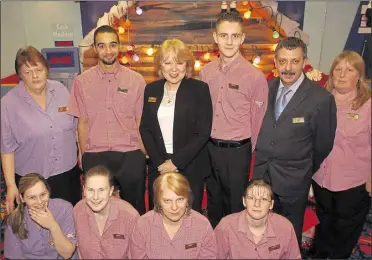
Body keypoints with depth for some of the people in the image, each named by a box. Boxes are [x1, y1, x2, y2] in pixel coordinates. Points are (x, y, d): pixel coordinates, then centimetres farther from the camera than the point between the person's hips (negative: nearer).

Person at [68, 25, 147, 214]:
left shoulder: (136, 80, -2)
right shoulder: (82, 82, -1)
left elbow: (140, 121, 1)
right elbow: (82, 123, 3)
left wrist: (142, 153, 1)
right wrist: (84, 156, 4)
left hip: (130, 155, 0)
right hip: (94, 156, 1)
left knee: (134, 207, 15)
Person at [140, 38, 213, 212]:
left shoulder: (200, 89, -5)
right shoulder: (151, 89, 6)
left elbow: (203, 132, -10)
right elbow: (145, 128, 5)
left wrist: (176, 162, -13)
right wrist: (159, 162, -7)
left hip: (190, 167, -3)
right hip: (158, 167, 3)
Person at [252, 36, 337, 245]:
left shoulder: (321, 98, -17)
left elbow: (323, 145, -6)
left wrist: (307, 172, 7)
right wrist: (262, 158, 10)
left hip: (293, 180, -3)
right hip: (261, 173, 4)